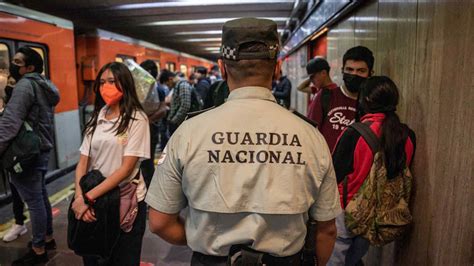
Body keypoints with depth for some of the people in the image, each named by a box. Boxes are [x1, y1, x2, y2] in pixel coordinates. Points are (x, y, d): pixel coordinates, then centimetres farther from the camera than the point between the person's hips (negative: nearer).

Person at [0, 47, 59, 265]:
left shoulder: (25, 85, -14)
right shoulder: (44, 86, 16)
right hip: (41, 149, 10)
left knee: (34, 201, -1)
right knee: (41, 196, 18)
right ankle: (47, 238, 30)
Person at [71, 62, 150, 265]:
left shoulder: (137, 119, -12)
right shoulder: (96, 118, 4)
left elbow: (126, 168, -17)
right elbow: (83, 162, 3)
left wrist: (88, 197, -18)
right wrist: (80, 197, -12)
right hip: (96, 201, 5)